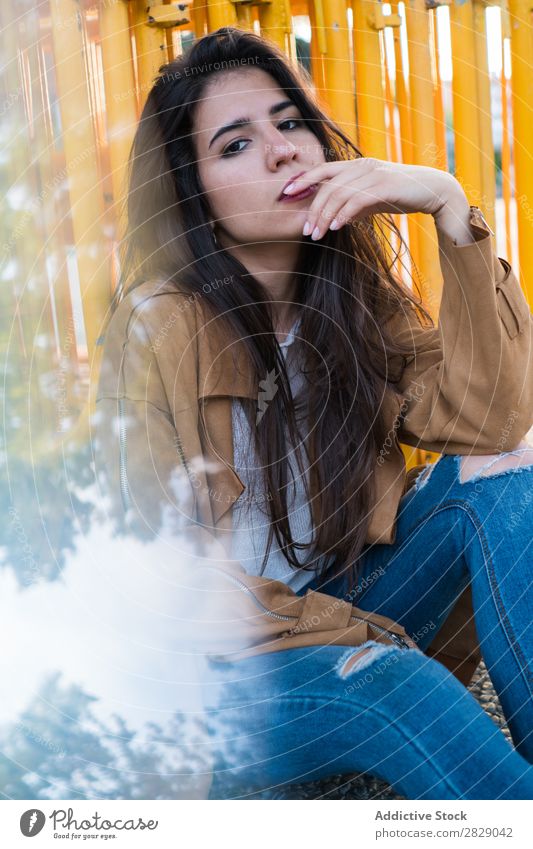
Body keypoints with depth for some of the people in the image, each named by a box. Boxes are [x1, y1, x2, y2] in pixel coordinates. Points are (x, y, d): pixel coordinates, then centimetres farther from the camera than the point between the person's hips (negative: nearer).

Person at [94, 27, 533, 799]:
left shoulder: (354, 293, -2)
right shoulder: (158, 330, -18)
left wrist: (449, 205, -22)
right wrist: (370, 637, -17)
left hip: (337, 606, 6)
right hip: (217, 682, -5)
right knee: (387, 682, -35)